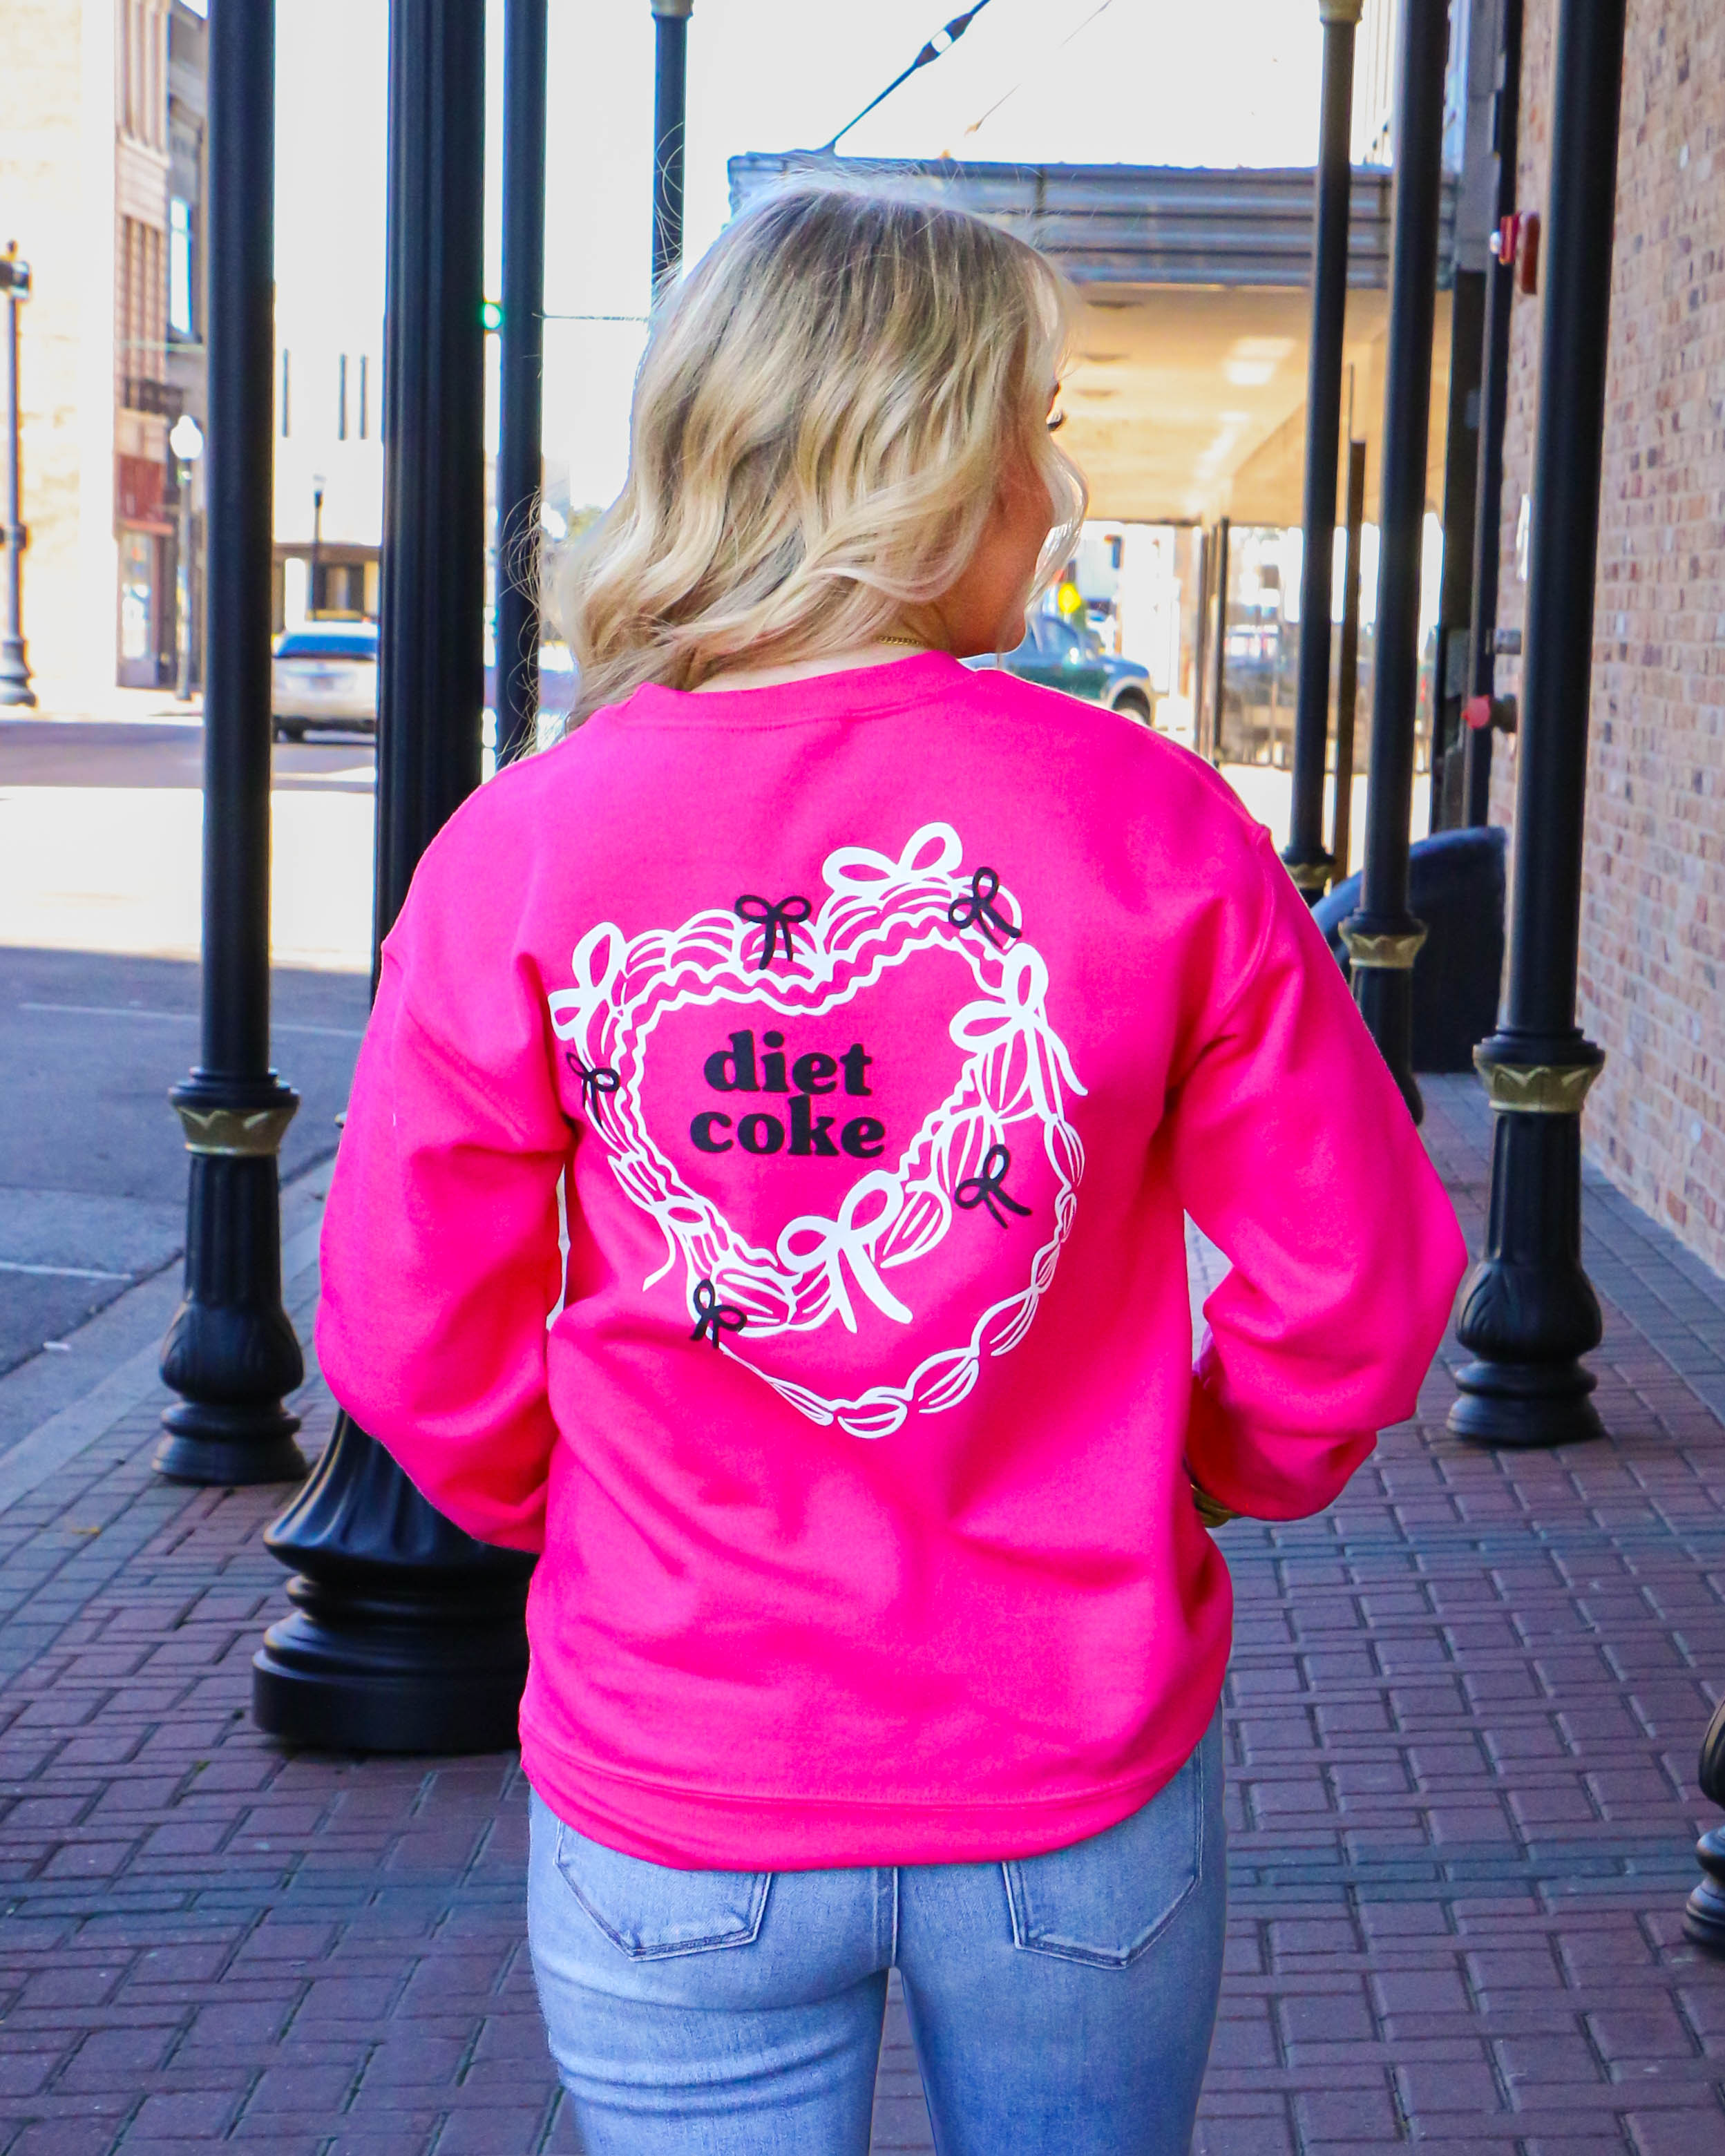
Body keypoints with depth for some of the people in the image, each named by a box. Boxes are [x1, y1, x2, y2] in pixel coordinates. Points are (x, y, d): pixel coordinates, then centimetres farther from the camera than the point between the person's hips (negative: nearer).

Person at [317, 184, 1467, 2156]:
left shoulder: (518, 852, -12)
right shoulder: (1156, 826, -12)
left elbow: (418, 1345, -6)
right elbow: (1355, 1284, -6)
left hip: (674, 1809, 0)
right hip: (1083, 1787, 1)